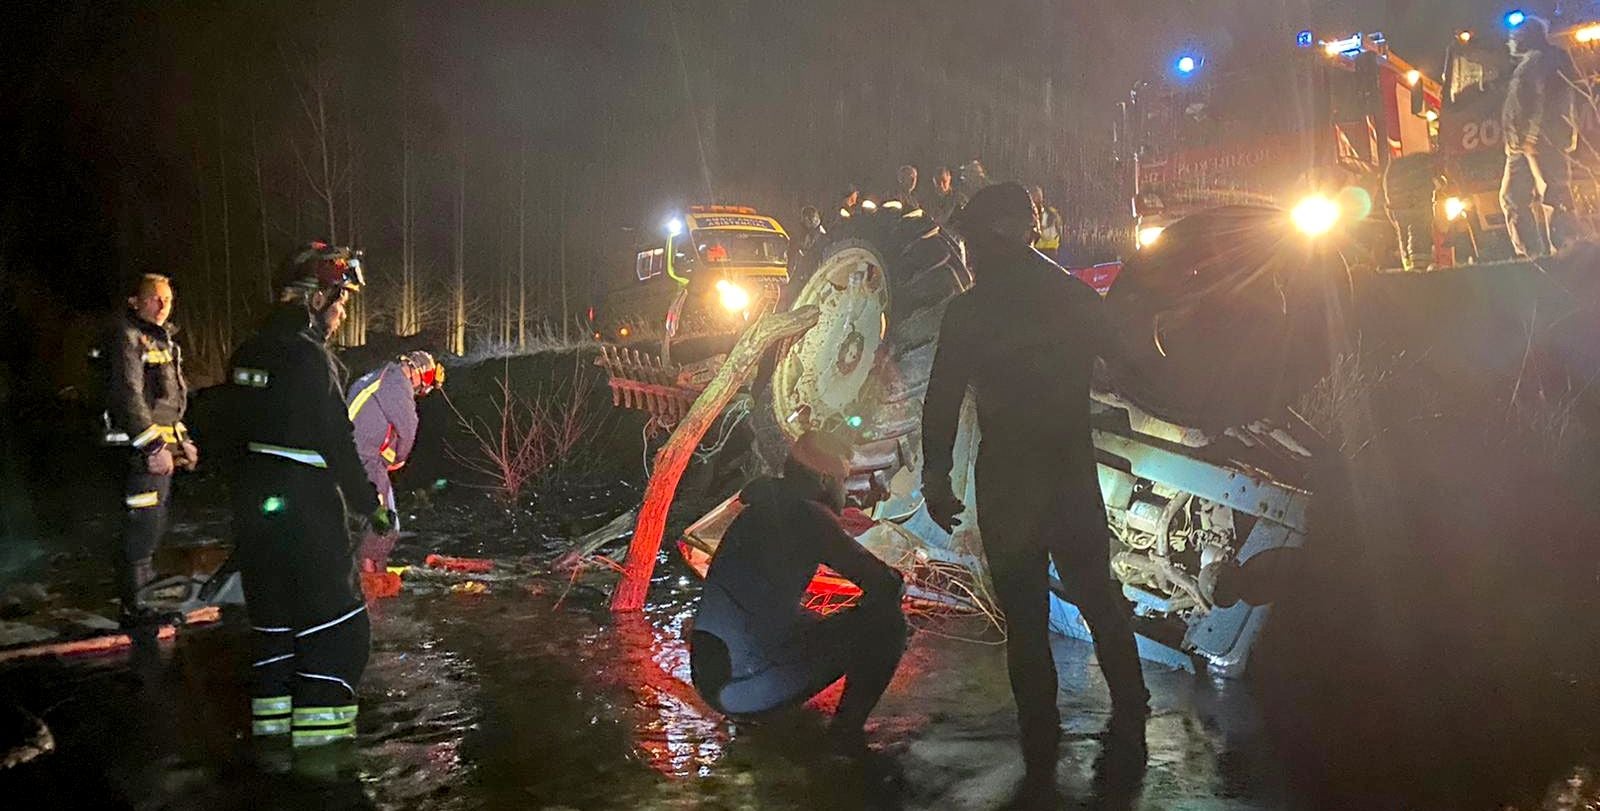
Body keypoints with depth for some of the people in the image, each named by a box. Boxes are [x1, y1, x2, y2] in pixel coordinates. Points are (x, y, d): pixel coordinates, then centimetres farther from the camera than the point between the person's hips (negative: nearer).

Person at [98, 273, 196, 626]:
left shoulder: (161, 339, 18)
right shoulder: (126, 336, -12)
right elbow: (128, 396, -22)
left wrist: (180, 440, 23)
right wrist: (153, 446, -26)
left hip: (161, 440, 10)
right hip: (140, 445, -10)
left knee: (156, 516, 22)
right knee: (143, 522, -10)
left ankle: (141, 572, 39)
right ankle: (132, 607, -6)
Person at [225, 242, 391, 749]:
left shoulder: (248, 354, 9)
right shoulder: (311, 356, -16)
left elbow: (239, 434, 16)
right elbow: (337, 443, -17)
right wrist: (372, 505, -8)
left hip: (253, 503, 9)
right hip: (306, 508, -9)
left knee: (272, 616, 17)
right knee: (337, 622, 0)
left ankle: (272, 724, 24)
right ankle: (318, 728, 0)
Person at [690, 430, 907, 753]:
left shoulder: (761, 506, 14)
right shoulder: (807, 515, -9)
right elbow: (884, 583, -9)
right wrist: (892, 581, 15)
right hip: (754, 687, -8)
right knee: (885, 621, -1)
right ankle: (847, 729, 6)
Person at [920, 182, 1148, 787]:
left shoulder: (968, 311, -10)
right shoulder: (1079, 298, 0)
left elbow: (942, 404, -10)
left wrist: (935, 479, -3)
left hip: (1006, 485, -3)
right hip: (1076, 477, 4)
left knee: (1025, 621, 6)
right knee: (1099, 601, 19)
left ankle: (1041, 752, 13)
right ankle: (1130, 722, 28)